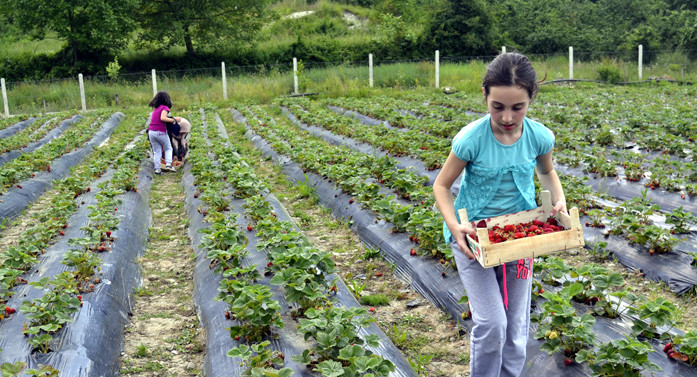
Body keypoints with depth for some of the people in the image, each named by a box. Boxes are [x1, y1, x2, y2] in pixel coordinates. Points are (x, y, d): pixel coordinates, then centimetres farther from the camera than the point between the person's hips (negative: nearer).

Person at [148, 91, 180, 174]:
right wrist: (174, 119, -17)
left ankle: (157, 168, 5)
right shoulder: (165, 107, -6)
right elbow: (162, 118, -20)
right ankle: (168, 164, -4)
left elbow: (152, 119, 17)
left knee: (156, 151, 11)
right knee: (168, 149, 12)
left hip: (151, 132, 6)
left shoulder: (155, 109, 16)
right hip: (160, 132, -6)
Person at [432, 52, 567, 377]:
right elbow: (442, 185, -10)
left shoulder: (539, 136, -13)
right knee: (491, 323, -10)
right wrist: (453, 225, -26)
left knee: (516, 327, 10)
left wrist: (560, 201, -9)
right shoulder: (472, 138, -22)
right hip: (474, 234, -3)